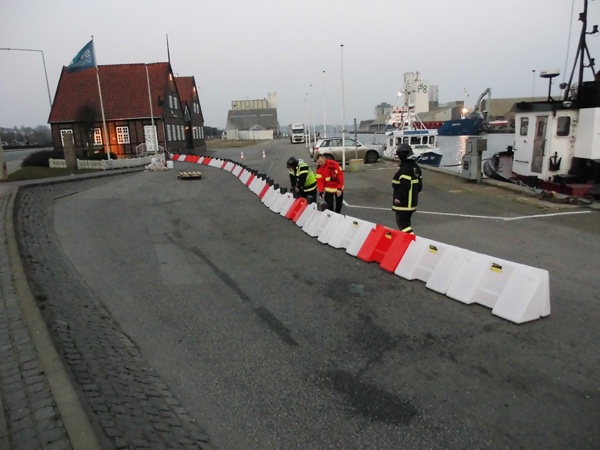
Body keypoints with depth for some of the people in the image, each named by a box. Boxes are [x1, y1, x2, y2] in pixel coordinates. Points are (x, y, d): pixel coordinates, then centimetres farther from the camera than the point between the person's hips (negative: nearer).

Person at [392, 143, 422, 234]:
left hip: (404, 202, -10)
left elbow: (404, 185, -28)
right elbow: (419, 184, 19)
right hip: (412, 201, 10)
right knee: (405, 221, 20)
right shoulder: (415, 166, 13)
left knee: (402, 222, -7)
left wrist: (398, 197, -22)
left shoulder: (405, 168, -20)